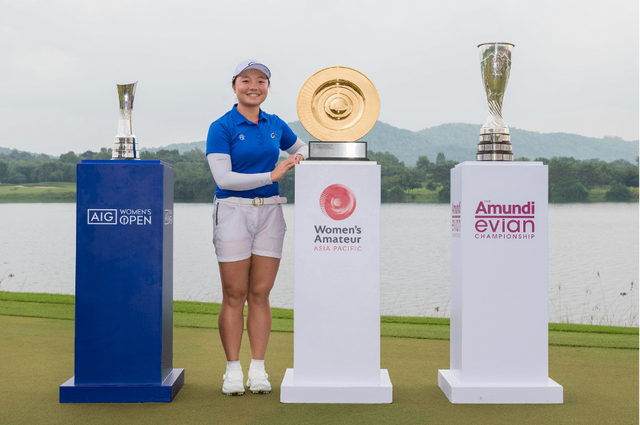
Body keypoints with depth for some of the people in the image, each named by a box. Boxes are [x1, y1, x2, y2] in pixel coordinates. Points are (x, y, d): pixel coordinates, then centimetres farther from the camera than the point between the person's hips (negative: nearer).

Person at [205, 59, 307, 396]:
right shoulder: (221, 128, -5)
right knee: (234, 296, -1)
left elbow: (301, 147, 29)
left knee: (260, 294, 4)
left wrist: (299, 158, 5)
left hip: (270, 211, 4)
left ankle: (258, 371, 11)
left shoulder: (274, 125, 10)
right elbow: (223, 178, -14)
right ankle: (233, 371, 8)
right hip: (233, 211, -4)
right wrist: (272, 175, -16)